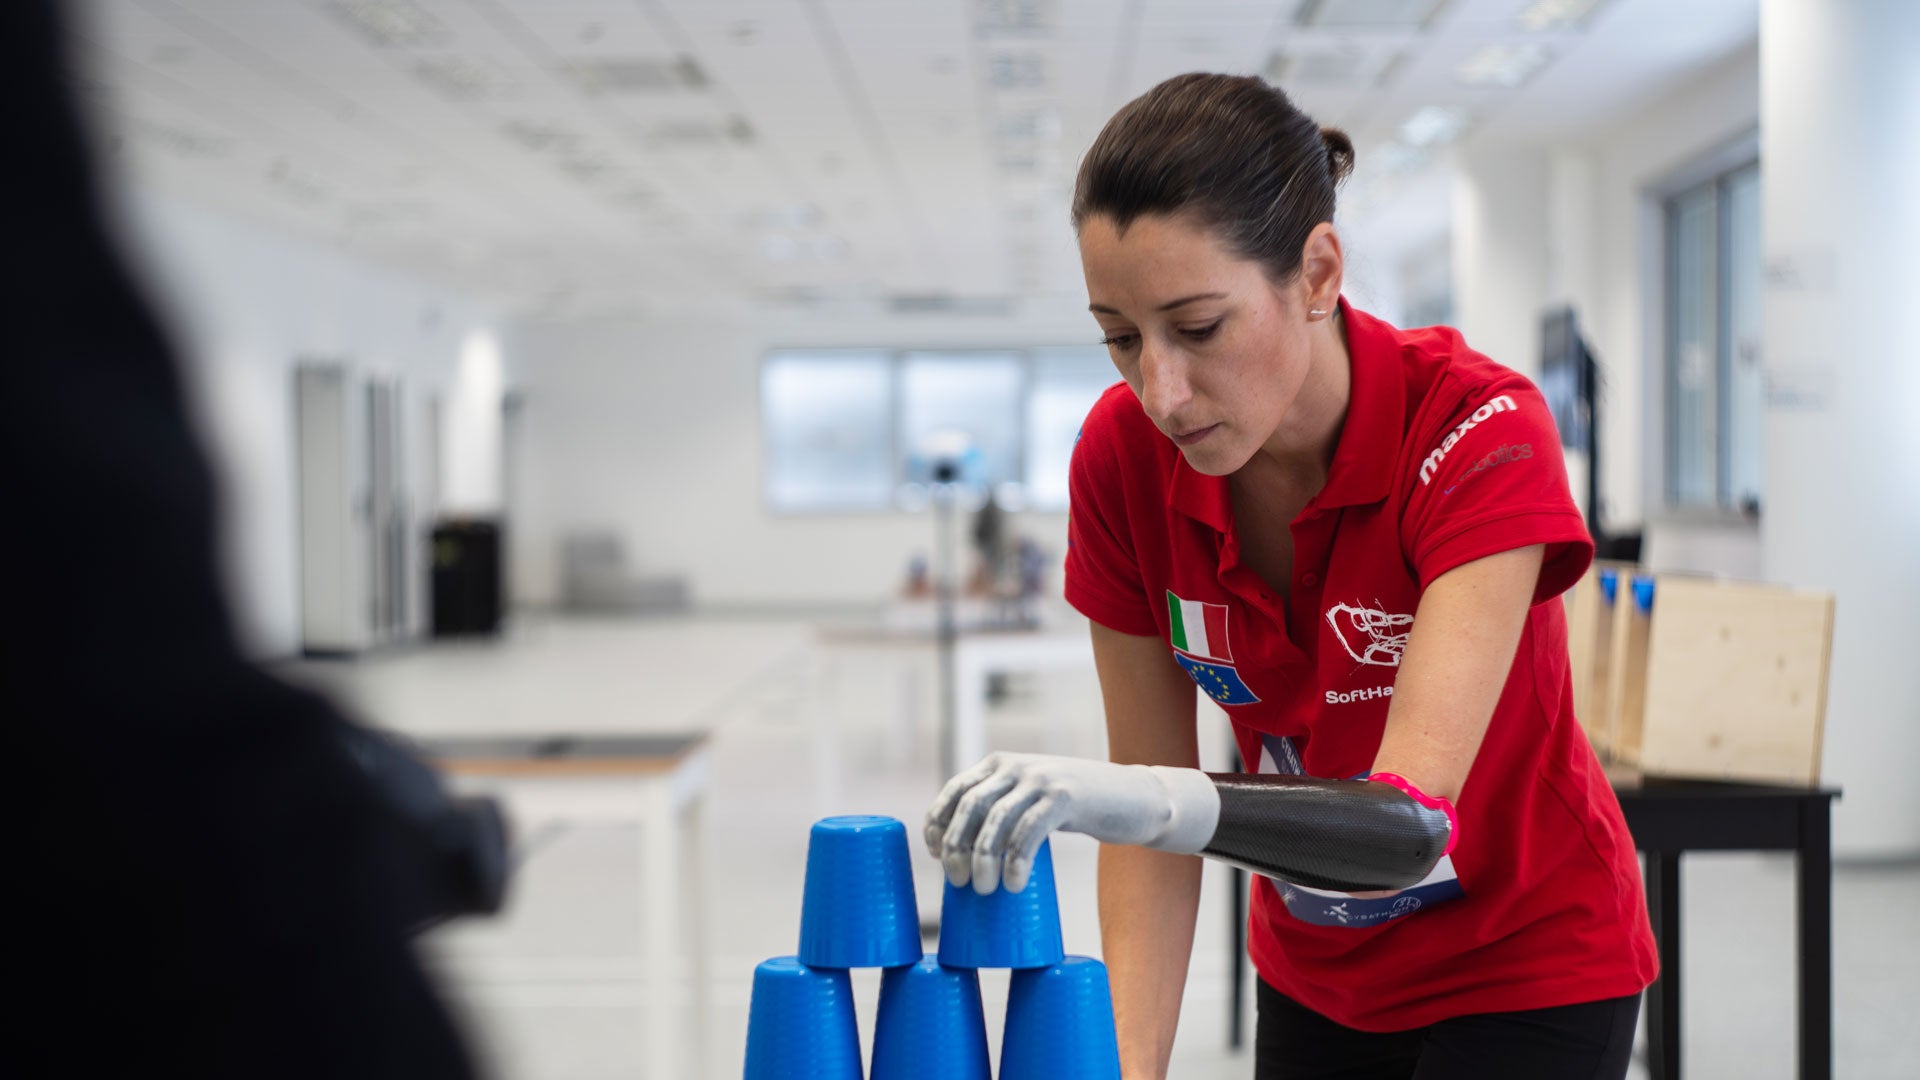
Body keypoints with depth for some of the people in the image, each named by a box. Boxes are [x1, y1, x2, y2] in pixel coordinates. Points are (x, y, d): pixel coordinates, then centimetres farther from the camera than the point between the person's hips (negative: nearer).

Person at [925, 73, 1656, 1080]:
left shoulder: (1476, 430, -29)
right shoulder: (1122, 461, -17)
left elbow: (1415, 820, -39)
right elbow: (1152, 808, -12)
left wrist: (1162, 800, -55)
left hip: (1527, 967, -3)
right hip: (1315, 975, 4)